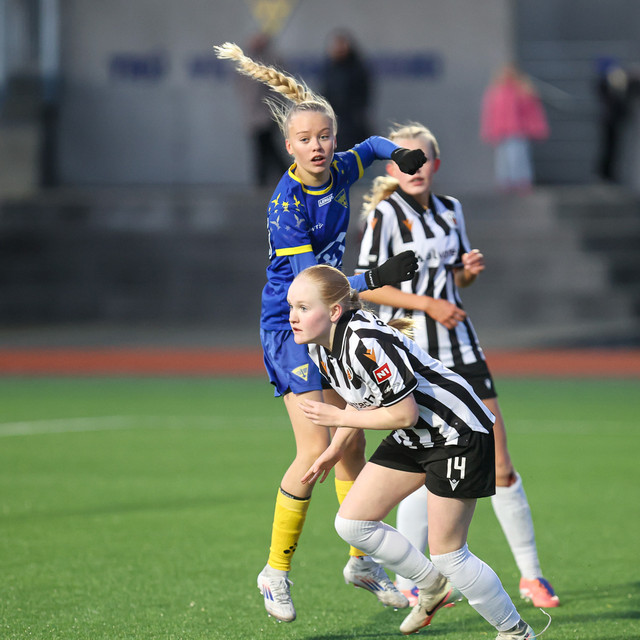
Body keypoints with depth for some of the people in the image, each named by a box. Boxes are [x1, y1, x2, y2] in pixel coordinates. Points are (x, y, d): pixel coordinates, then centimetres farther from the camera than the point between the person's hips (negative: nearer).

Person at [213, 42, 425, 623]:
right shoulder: (286, 204, -21)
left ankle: (362, 561, 25)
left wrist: (398, 153, 1)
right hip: (291, 327, -7)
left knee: (352, 445, 11)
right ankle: (277, 570, -1)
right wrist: (377, 278, -32)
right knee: (316, 451, -14)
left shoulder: (339, 172, -1)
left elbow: (371, 148, 23)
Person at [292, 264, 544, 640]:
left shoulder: (367, 343, -31)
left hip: (457, 432, -9)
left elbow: (404, 413, -27)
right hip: (412, 439, 9)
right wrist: (336, 450, 15)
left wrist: (338, 417, -19)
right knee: (352, 524, 5)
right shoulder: (320, 347, -2)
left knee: (448, 554, -6)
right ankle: (434, 588, 24)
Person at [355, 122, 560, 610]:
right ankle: (407, 583, 6)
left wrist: (470, 271, -1)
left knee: (499, 462, 4)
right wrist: (427, 304, -17)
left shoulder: (450, 209, 11)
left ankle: (530, 574, 13)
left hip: (458, 342, 6)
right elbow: (366, 286, -11)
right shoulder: (386, 214, -8)